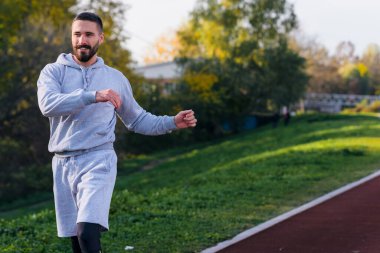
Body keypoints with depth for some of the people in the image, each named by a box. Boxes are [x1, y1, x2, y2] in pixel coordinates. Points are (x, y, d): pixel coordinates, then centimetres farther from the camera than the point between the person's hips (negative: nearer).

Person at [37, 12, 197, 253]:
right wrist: (93, 96, -27)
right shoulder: (53, 71, 4)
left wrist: (173, 122, 5)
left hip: (98, 161, -1)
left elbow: (137, 120, 20)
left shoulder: (115, 77, 11)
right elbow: (48, 104, -17)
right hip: (64, 164, 1)